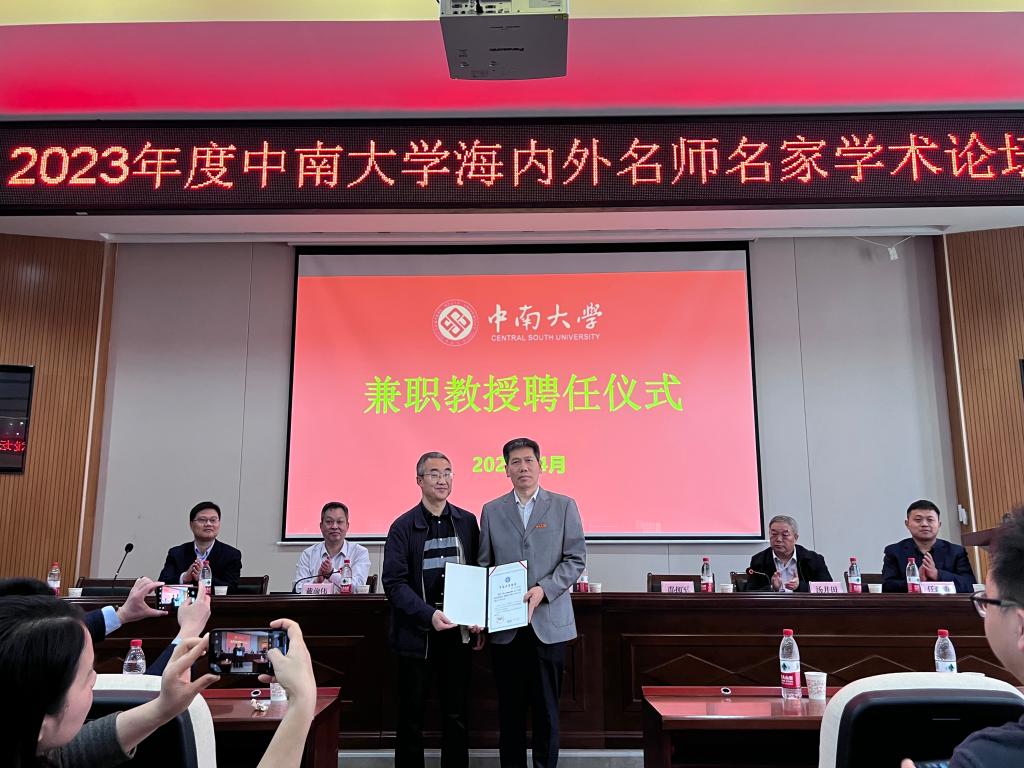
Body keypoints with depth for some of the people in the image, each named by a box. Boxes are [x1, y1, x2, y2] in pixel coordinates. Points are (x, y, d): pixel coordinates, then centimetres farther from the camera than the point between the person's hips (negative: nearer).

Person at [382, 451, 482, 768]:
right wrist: (429, 615, -21)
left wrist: (480, 622, 2)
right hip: (417, 633, -2)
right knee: (411, 715, 9)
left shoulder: (467, 522, 5)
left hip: (458, 632, 2)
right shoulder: (403, 527, -4)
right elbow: (394, 582, -10)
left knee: (457, 715, 10)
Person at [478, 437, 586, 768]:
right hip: (505, 625, 2)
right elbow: (484, 566, 8)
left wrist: (544, 590, -14)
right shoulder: (492, 511, 8)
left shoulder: (564, 506, 3)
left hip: (549, 622, -1)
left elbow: (576, 559, -1)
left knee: (547, 709, 5)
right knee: (510, 709, 9)